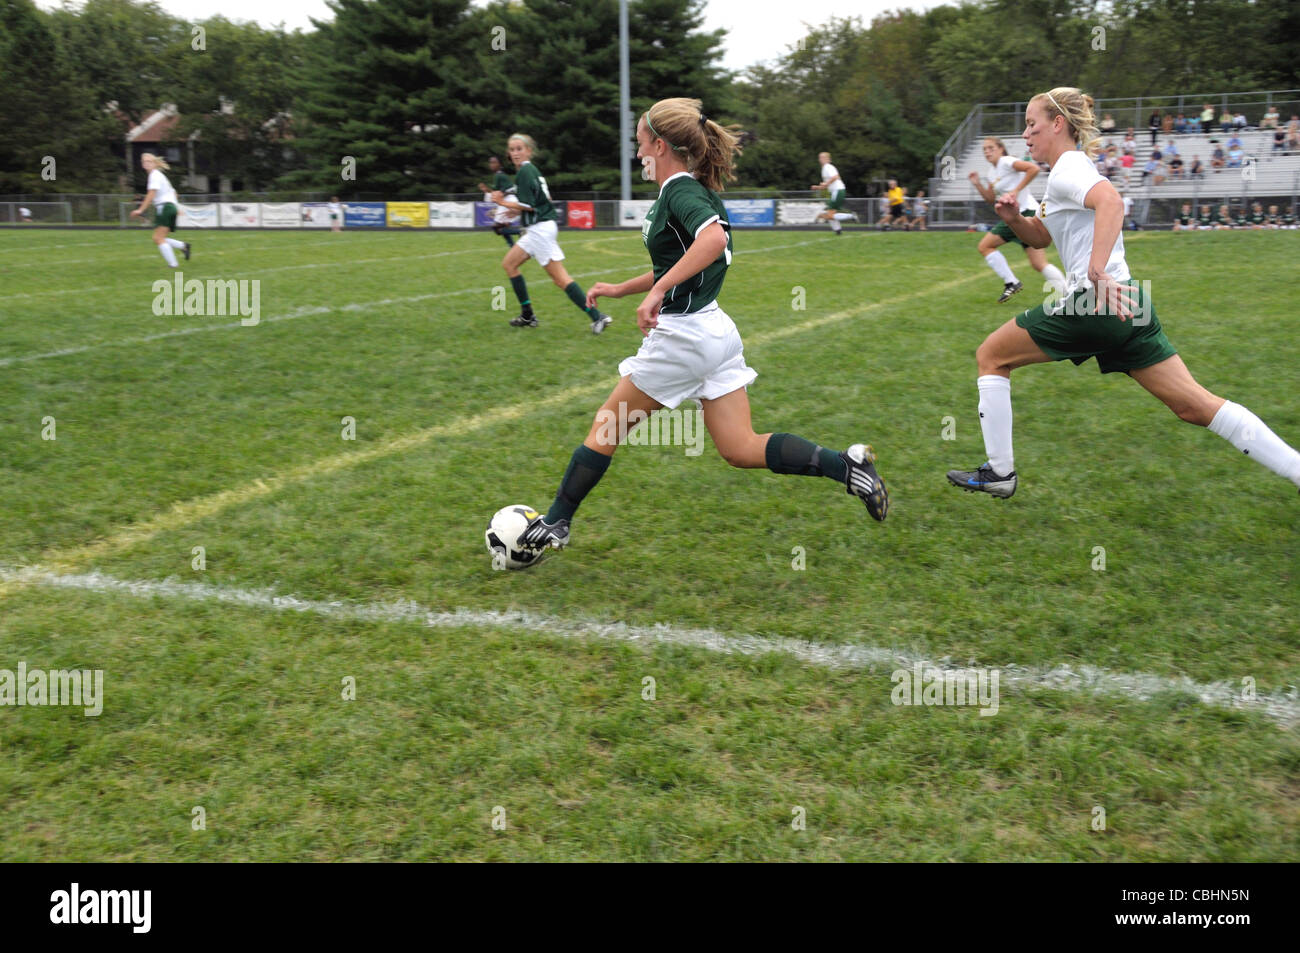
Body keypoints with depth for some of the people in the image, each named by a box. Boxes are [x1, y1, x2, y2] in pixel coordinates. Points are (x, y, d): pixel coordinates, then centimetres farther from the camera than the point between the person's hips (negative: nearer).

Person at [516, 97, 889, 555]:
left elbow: (714, 238, -36)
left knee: (605, 427, 7)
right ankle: (847, 465, -5)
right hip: (716, 331, 9)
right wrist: (619, 289, 28)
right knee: (741, 449, 7)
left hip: (683, 335, -9)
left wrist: (658, 292, -37)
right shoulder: (693, 190, 14)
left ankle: (554, 524, 17)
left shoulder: (680, 191, -14)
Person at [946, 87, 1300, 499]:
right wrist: (1015, 219, 12)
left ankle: (999, 471, 9)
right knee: (1195, 405, 7)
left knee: (990, 356, 6)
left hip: (1097, 300, -9)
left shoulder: (1066, 168, -7)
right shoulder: (1072, 168, 22)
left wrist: (1097, 272, -37)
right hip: (1125, 303, 9)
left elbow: (1111, 202, -30)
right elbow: (1041, 237, 32)